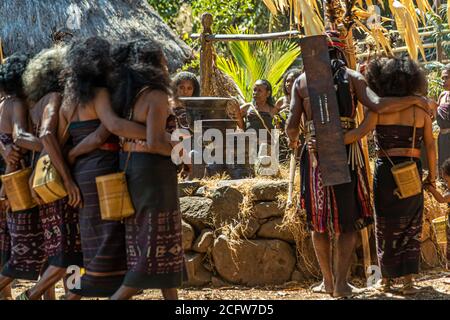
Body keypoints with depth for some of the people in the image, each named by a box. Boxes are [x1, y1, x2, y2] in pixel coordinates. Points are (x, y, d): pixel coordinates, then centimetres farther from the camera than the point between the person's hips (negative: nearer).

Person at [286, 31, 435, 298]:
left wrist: (293, 139, 22)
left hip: (315, 154, 1)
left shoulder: (302, 81, 6)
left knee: (319, 220, 14)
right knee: (349, 220, 7)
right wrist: (416, 100, -4)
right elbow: (378, 105, -14)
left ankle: (328, 281, 19)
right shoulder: (352, 78, 2)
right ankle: (341, 283, 1)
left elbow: (292, 125, -1)